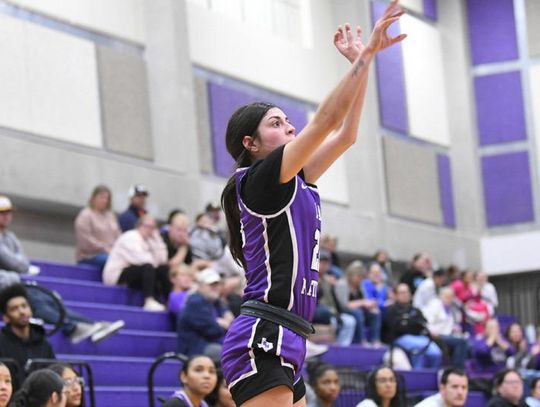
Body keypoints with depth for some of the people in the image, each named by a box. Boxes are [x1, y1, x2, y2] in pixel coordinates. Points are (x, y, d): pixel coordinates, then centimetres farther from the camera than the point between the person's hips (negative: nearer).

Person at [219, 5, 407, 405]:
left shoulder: (295, 183, 19)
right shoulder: (258, 179, -5)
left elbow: (345, 134, 21)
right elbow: (327, 120, -10)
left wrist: (363, 60, 18)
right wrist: (365, 55, -6)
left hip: (283, 344, 10)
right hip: (262, 342, -10)